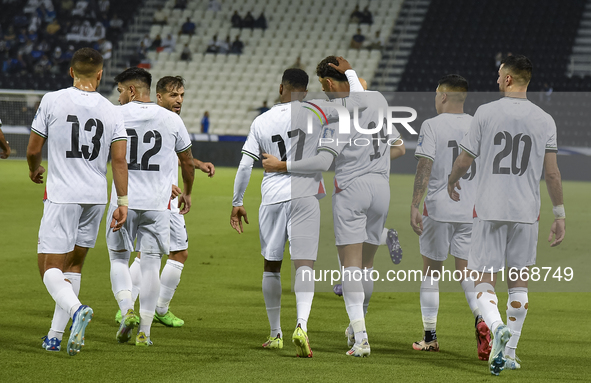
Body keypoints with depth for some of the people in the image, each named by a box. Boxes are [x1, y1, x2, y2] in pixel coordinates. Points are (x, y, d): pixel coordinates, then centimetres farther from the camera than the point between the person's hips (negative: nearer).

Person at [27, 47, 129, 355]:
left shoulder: (52, 101, -5)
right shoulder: (111, 111, 3)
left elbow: (33, 150, 0)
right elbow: (119, 160, -4)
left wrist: (34, 170, 22)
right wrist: (123, 202, 0)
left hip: (62, 196, -4)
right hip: (96, 197, 4)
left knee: (50, 267, -4)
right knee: (73, 263, 16)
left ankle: (76, 309, -32)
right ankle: (56, 336, 17)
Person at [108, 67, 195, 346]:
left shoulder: (117, 115, -2)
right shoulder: (172, 120, 4)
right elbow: (187, 162, 15)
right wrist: (187, 193, 29)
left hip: (124, 202, -1)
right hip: (157, 204, 1)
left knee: (118, 259, 12)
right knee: (150, 265, 4)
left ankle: (127, 310, -9)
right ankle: (144, 331, 3)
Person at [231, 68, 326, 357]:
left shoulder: (261, 122, 5)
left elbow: (245, 165, 5)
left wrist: (237, 202, 14)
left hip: (272, 200, 2)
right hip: (305, 197, -2)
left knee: (271, 265, 14)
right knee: (304, 264, -7)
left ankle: (275, 334, 23)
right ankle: (302, 324, -29)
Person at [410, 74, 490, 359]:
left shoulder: (431, 126, -6)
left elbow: (424, 168, -14)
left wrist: (414, 205, -15)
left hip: (438, 209, -3)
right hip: (471, 210, 3)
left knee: (431, 270, 9)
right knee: (465, 270, 7)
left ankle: (430, 336, 13)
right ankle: (481, 317, -21)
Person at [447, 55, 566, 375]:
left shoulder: (486, 112, -3)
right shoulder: (544, 120, 2)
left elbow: (464, 160, 1)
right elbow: (551, 172, -1)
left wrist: (452, 182, 23)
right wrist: (559, 215, 7)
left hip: (489, 210, -2)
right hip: (527, 212, 2)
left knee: (484, 282, 1)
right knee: (519, 283, 12)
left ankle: (498, 328, -27)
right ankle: (509, 352, 13)